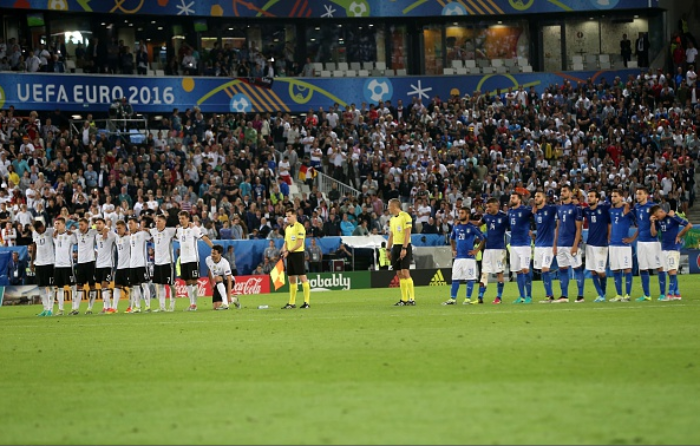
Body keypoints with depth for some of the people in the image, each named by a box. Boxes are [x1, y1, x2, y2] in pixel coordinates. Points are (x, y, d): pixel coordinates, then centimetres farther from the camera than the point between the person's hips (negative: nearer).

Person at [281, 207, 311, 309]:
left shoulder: (299, 227, -9)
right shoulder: (287, 228, 16)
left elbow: (299, 243, -15)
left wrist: (289, 251, -17)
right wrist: (284, 250, -1)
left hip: (298, 254, -8)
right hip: (290, 255, 8)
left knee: (302, 277, -8)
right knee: (291, 279, 8)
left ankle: (307, 302, -7)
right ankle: (291, 303, 11)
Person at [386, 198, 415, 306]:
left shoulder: (405, 216, -9)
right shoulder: (392, 219, 16)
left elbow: (407, 233, -14)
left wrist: (404, 248, -20)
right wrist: (388, 249, 15)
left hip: (404, 246, -8)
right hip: (396, 247, 8)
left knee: (405, 272, -13)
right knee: (399, 274, 4)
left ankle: (412, 298, -11)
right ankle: (404, 299, 5)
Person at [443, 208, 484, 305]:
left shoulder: (473, 227, -6)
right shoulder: (456, 227, 10)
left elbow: (483, 239, -5)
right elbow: (452, 239, 26)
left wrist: (477, 250, -9)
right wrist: (453, 250, 16)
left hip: (469, 256, -5)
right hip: (458, 257, 5)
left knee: (470, 278, -2)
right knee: (455, 278, 5)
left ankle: (468, 298, 4)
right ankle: (452, 299, 9)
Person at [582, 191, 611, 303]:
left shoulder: (603, 208, -8)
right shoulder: (586, 210, 6)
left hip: (601, 245, -5)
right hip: (590, 244, 5)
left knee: (601, 271, -3)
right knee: (593, 271, 3)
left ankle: (603, 293, 18)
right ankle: (600, 295, 11)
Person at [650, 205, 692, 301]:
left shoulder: (672, 217, -12)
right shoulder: (658, 220, 7)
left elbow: (689, 225, -13)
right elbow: (653, 233, 5)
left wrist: (679, 236, -8)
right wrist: (652, 222, -7)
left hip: (674, 247, -8)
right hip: (664, 248, 8)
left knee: (672, 270, -11)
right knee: (669, 271, 8)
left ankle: (671, 293, -10)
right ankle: (677, 293, 13)